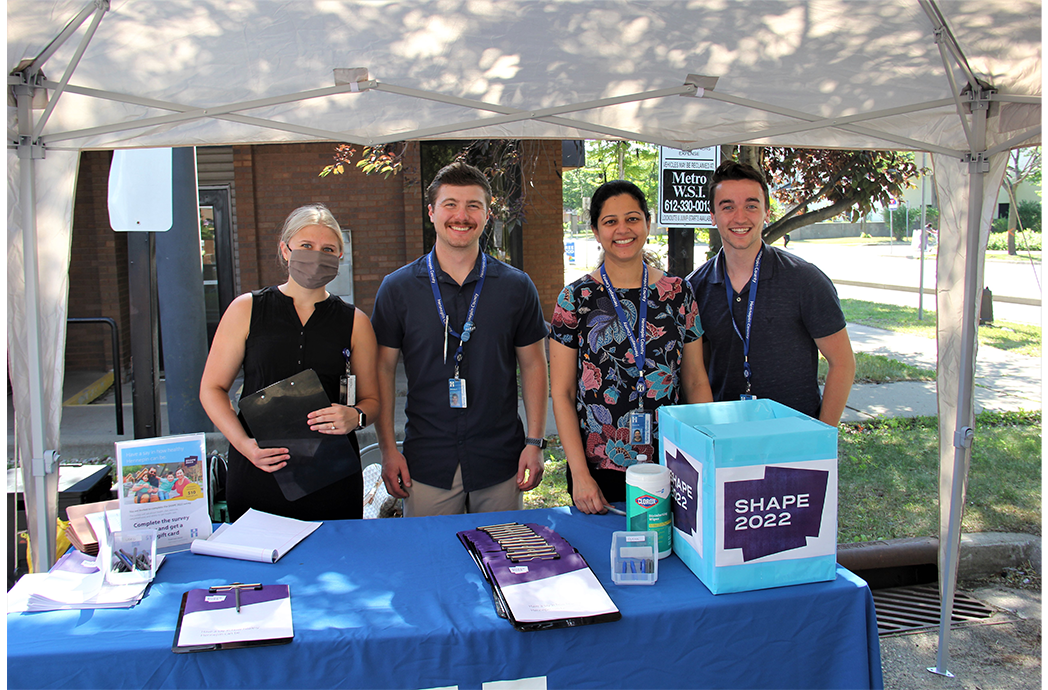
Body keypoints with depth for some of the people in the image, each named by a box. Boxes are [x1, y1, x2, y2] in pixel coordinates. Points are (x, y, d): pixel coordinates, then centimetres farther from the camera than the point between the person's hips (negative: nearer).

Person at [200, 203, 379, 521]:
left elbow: (370, 398, 12)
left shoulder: (354, 322, 6)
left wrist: (354, 417, -11)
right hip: (257, 471, 0)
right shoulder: (246, 310, 4)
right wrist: (243, 443, -10)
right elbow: (212, 388, 5)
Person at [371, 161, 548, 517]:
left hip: (499, 461, 1)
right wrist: (388, 449, -2)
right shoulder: (397, 288, -1)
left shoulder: (516, 287, 1)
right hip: (426, 464, 0)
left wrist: (534, 442, -1)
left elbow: (533, 365, 5)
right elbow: (383, 369, 2)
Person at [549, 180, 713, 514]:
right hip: (598, 466, -2)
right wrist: (580, 474, -10)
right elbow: (562, 393, -3)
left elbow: (696, 382, 8)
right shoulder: (576, 298, -3)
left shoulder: (678, 292, 4)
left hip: (668, 464, 2)